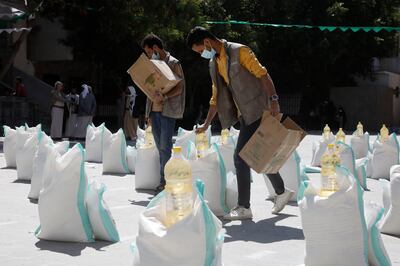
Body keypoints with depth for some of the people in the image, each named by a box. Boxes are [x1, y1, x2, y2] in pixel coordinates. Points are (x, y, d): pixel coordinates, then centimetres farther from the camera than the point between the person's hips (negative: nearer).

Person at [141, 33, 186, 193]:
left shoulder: (173, 63, -3)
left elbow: (179, 88, -11)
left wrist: (164, 96, -27)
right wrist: (149, 111, 15)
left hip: (167, 111, -7)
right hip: (154, 110, 7)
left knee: (165, 146, -9)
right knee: (160, 147, 6)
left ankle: (164, 181, -7)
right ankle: (165, 179, 10)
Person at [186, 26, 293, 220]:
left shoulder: (239, 52, -10)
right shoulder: (214, 63, 14)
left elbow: (262, 74, -14)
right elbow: (216, 97, 20)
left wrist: (273, 100, -23)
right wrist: (206, 124, 19)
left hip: (257, 111, -8)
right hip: (246, 114, 8)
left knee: (241, 157, -11)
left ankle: (243, 207, -6)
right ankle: (281, 192, 30)